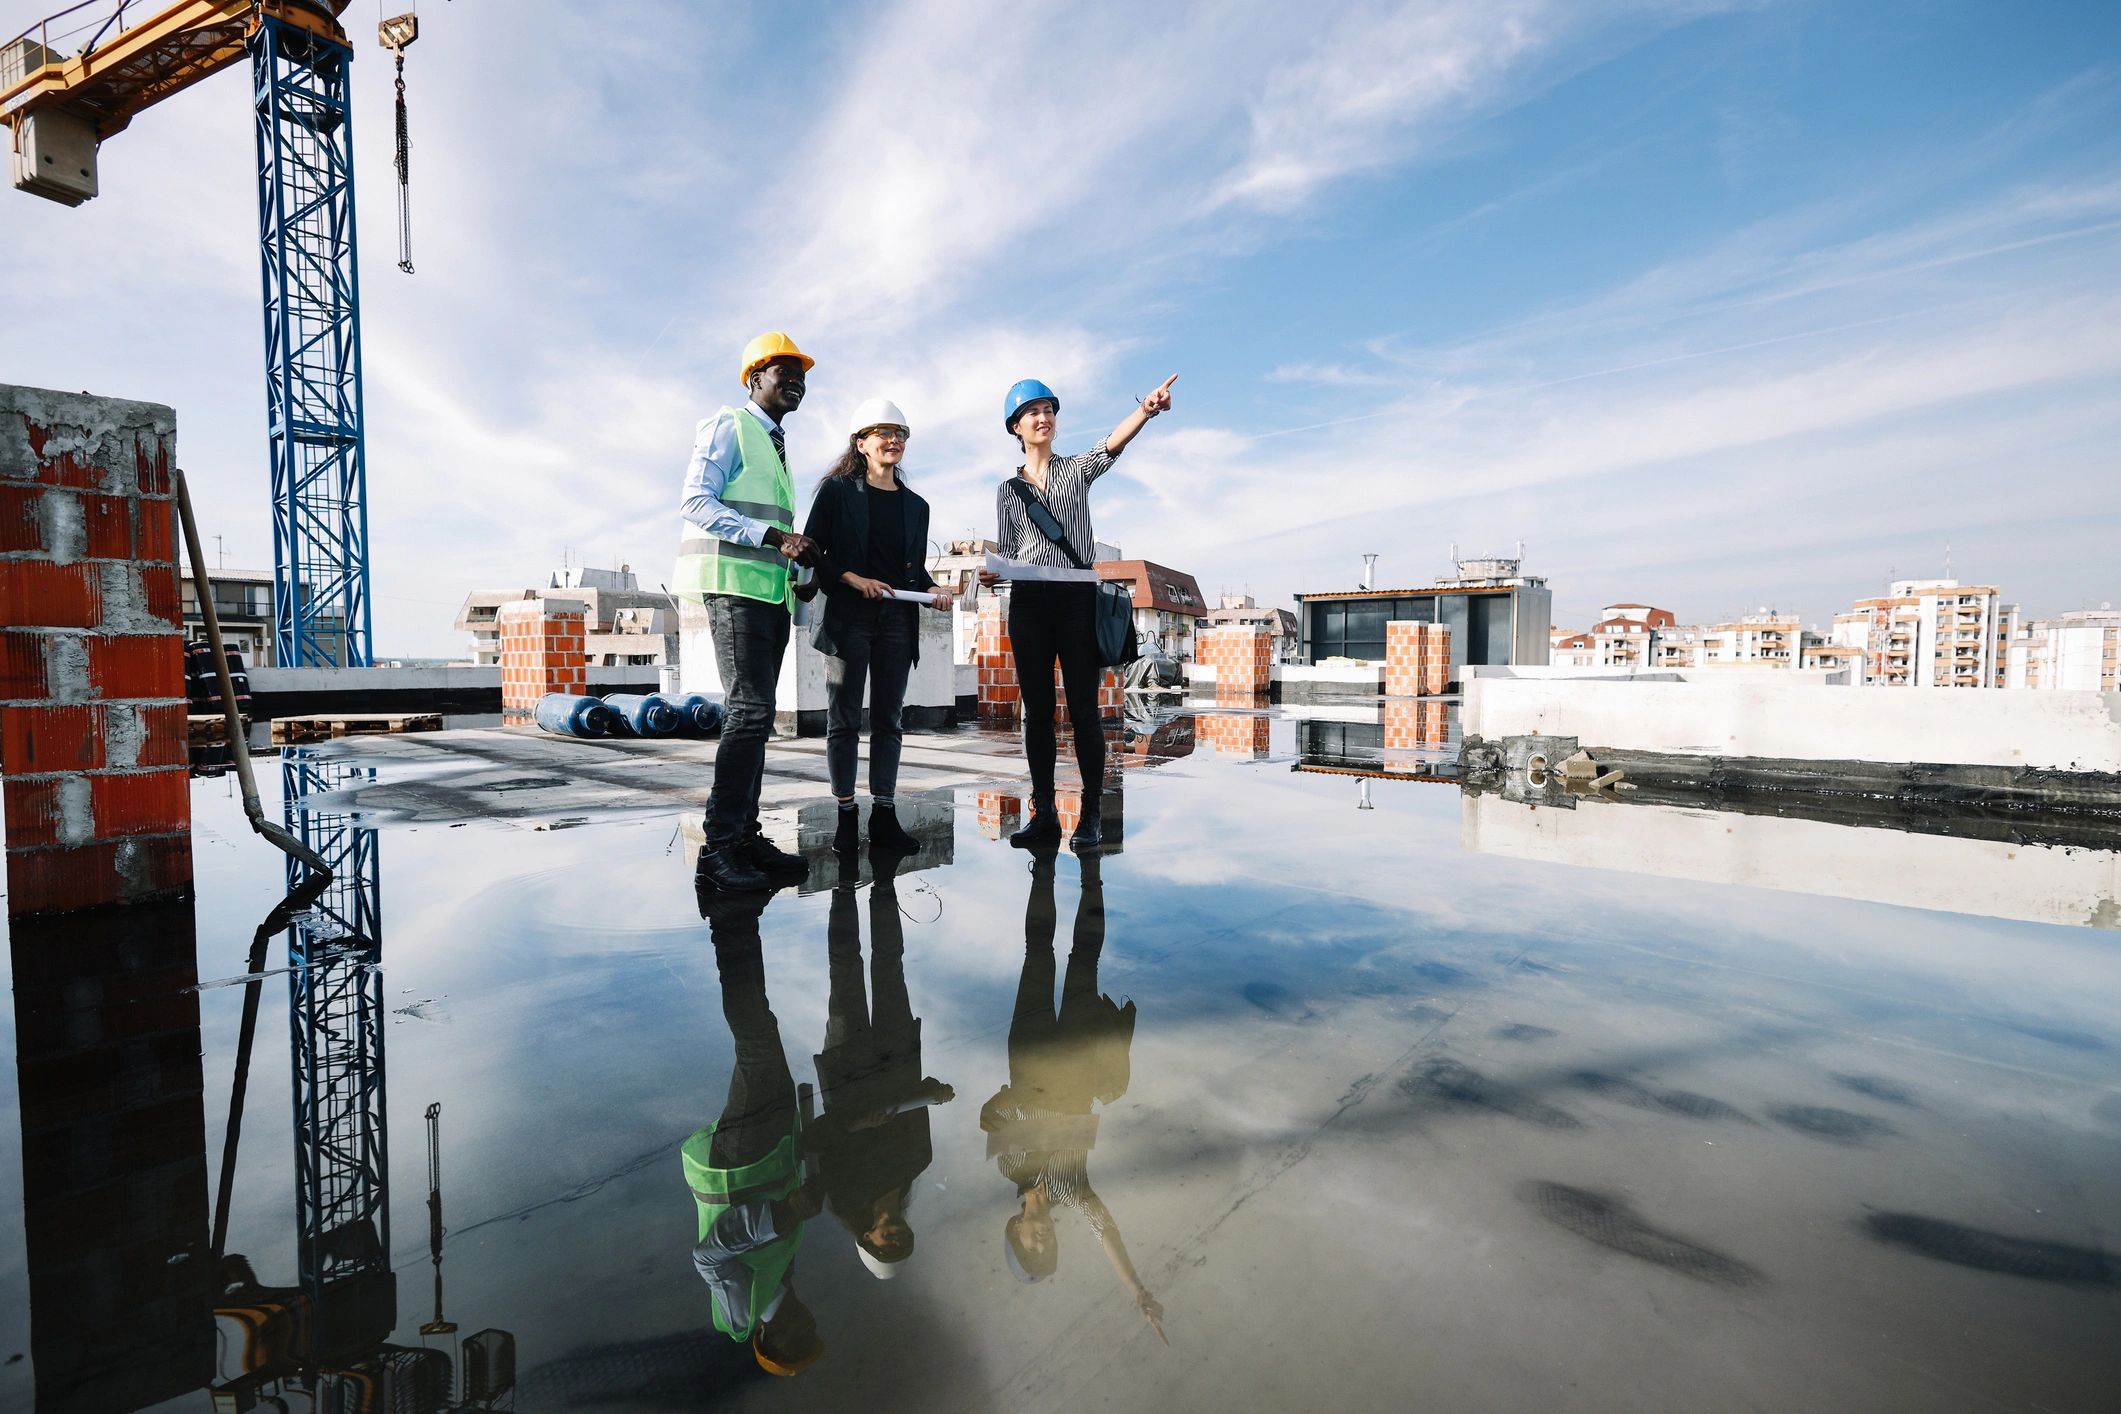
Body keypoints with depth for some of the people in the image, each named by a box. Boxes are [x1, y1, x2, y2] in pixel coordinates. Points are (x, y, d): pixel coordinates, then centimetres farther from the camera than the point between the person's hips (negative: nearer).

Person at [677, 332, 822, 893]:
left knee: (754, 716, 6)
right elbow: (696, 503, -12)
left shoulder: (776, 445, 24)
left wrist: (801, 556, 6)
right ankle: (719, 844, -12)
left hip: (772, 591, 9)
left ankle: (745, 836, 11)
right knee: (750, 710, -17)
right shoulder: (728, 426, 0)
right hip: (735, 587, -9)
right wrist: (774, 536, -20)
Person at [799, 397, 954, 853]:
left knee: (889, 719, 4)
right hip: (848, 618, -3)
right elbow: (811, 551, -2)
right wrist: (853, 578, -15)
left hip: (897, 620, 4)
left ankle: (884, 815, 9)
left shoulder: (915, 505, 16)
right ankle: (845, 814, 9)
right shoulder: (837, 490, 4)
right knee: (844, 719, 1)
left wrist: (932, 589, -2)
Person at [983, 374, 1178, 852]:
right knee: (1037, 710, 2)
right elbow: (1007, 553, 16)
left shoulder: (1077, 470, 10)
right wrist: (993, 574, -8)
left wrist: (1146, 409, -31)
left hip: (1077, 597, -2)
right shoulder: (1008, 490, 16)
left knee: (1083, 709, -5)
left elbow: (1111, 444, -11)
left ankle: (1091, 815, 0)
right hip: (1027, 601, 3)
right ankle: (1043, 813, 7)